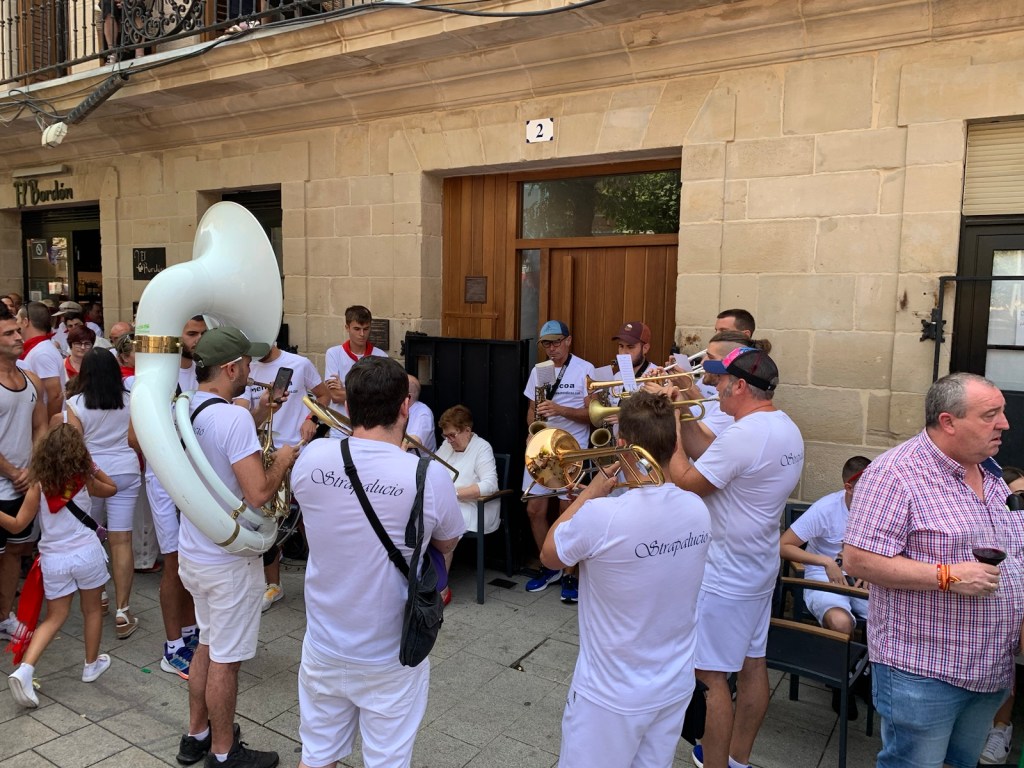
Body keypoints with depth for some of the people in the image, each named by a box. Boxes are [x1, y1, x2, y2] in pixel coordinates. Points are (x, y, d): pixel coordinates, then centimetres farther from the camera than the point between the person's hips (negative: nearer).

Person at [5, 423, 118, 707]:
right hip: (87, 554, -1)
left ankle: (25, 669, -3)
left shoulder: (38, 486, -6)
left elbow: (17, 525, -6)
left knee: (55, 617, 14)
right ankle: (91, 664, 32)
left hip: (53, 559, 1)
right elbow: (111, 488, 18)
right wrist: (93, 467, 15)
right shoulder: (85, 481, -4)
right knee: (92, 609, 19)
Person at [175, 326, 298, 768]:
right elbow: (258, 493, -29)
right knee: (225, 660, 8)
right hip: (229, 560, -8)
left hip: (193, 551, 9)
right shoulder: (234, 418, -26)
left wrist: (256, 417, 14)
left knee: (207, 645, 24)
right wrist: (282, 461, -12)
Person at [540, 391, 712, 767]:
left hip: (612, 695, -5)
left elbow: (549, 556, -7)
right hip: (676, 686, 5)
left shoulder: (602, 517, -28)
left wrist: (593, 489, -3)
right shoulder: (698, 510, -11)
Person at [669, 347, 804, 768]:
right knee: (751, 664, 19)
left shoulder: (742, 435, -26)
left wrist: (668, 424, -12)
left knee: (710, 675, 2)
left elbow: (685, 483, -20)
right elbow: (713, 460, 8)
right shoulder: (786, 429, 5)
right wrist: (683, 416, 4)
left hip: (724, 575, -10)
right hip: (758, 568, 10)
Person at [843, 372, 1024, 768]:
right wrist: (947, 576, -25)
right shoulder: (895, 473, -19)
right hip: (922, 671, -8)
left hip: (992, 670, 8)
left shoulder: (991, 473, 8)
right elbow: (858, 559, -23)